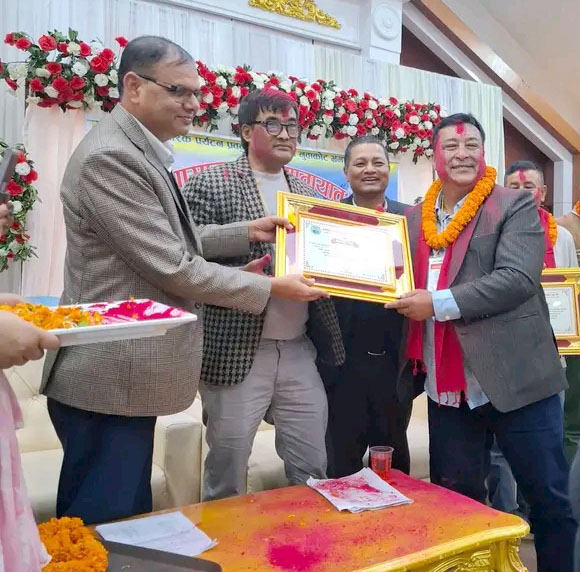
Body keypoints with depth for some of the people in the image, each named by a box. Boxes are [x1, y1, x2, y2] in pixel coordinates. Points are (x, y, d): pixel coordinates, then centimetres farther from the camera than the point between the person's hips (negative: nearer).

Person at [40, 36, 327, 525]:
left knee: (126, 518, 23)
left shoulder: (141, 152, 12)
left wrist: (247, 233, 6)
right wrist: (272, 288, -12)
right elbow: (172, 269, -22)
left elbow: (172, 242, 16)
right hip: (111, 379, -10)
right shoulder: (111, 156, -20)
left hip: (128, 373, 10)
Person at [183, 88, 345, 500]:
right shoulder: (212, 184, -4)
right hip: (237, 351, -5)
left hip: (301, 351, 6)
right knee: (228, 474, 9)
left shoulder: (306, 192, 14)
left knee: (313, 470, 14)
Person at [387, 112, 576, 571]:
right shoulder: (415, 218, 11)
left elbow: (518, 278, -16)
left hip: (515, 379, -3)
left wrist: (439, 303, -18)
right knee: (455, 499, 15)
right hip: (447, 387, 4)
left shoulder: (516, 207, -2)